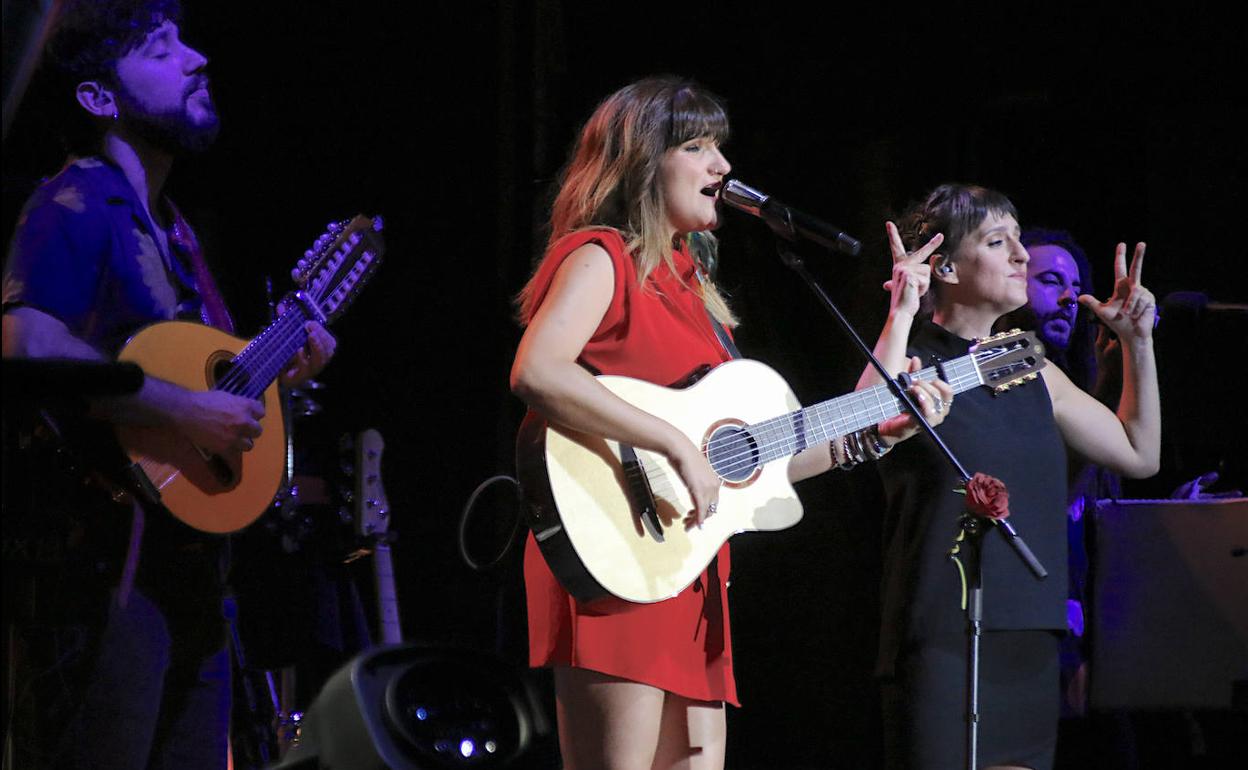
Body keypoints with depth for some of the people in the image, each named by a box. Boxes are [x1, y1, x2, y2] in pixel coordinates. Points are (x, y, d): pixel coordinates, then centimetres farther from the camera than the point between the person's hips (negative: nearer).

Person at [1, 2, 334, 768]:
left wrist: (271, 371, 15)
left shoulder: (171, 230, 21)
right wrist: (184, 410, -26)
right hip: (105, 572, -10)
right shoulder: (78, 205, -9)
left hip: (188, 572, 10)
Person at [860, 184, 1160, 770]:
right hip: (941, 640, -7)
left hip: (1029, 644, 7)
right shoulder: (913, 358, -4)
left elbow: (1139, 454, 22)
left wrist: (1137, 342, 15)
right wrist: (901, 315, -24)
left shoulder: (1031, 372, 15)